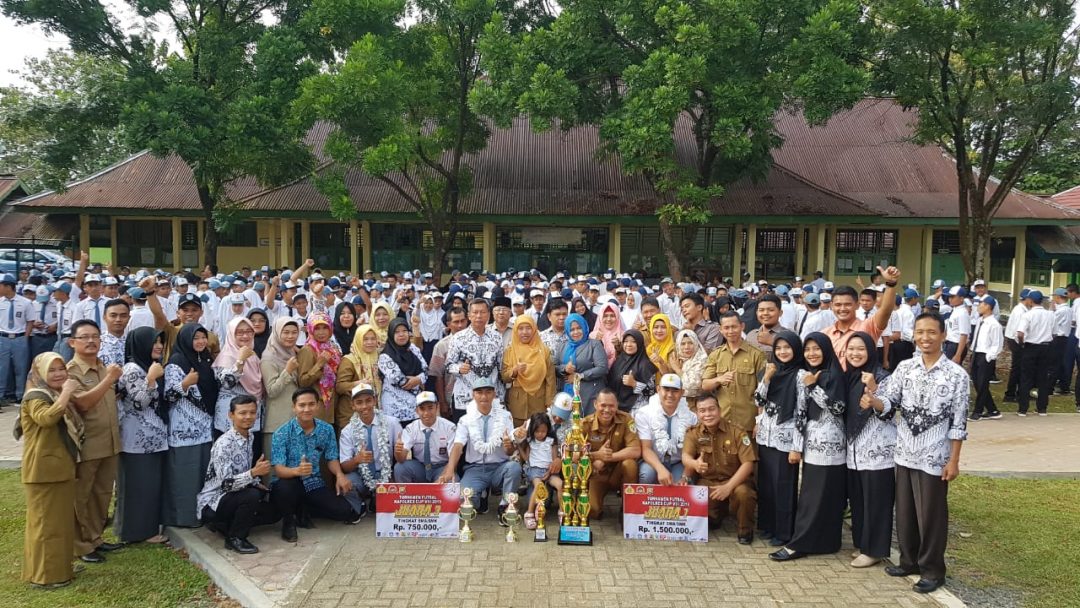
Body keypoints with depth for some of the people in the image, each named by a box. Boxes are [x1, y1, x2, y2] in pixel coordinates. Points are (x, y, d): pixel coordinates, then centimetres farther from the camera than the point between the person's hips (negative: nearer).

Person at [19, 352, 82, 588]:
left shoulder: (58, 397, 17)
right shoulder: (35, 397, -12)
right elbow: (47, 418, -36)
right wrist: (66, 392, -33)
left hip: (61, 469, 10)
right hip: (43, 471, -10)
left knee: (61, 520, 16)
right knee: (45, 522, -3)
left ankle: (59, 568, 27)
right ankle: (44, 575, 5)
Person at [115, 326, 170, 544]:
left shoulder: (152, 366, 14)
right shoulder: (132, 369, -14)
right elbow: (140, 402, -20)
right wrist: (151, 378, -27)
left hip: (154, 437, 9)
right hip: (139, 439, -9)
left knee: (152, 483, 14)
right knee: (140, 484, -1)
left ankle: (149, 526, 22)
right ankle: (140, 530, 7)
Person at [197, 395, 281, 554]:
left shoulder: (250, 437, 2)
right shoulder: (224, 443, -25)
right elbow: (225, 483, -31)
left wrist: (257, 483, 0)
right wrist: (254, 473, -42)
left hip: (233, 497, 9)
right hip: (212, 503, -8)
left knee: (273, 513, 7)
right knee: (252, 496, -32)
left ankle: (225, 525, 12)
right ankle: (235, 538, -11)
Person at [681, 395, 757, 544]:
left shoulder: (736, 432, -9)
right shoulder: (693, 432, -2)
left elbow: (748, 463, -15)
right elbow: (685, 457, -17)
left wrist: (728, 487, -27)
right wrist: (695, 463, -43)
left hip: (735, 480, -2)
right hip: (706, 482, 2)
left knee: (743, 493, -34)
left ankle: (744, 530, -3)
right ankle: (712, 520, 13)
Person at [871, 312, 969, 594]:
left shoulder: (956, 375, -9)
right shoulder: (904, 368, 1)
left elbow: (958, 422, -8)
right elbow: (888, 402, -4)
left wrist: (954, 461, -8)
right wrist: (871, 398, -27)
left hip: (934, 457, -4)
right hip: (905, 453, 4)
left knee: (931, 515, 7)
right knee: (904, 511, 15)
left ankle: (932, 569, 23)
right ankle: (909, 560, 32)